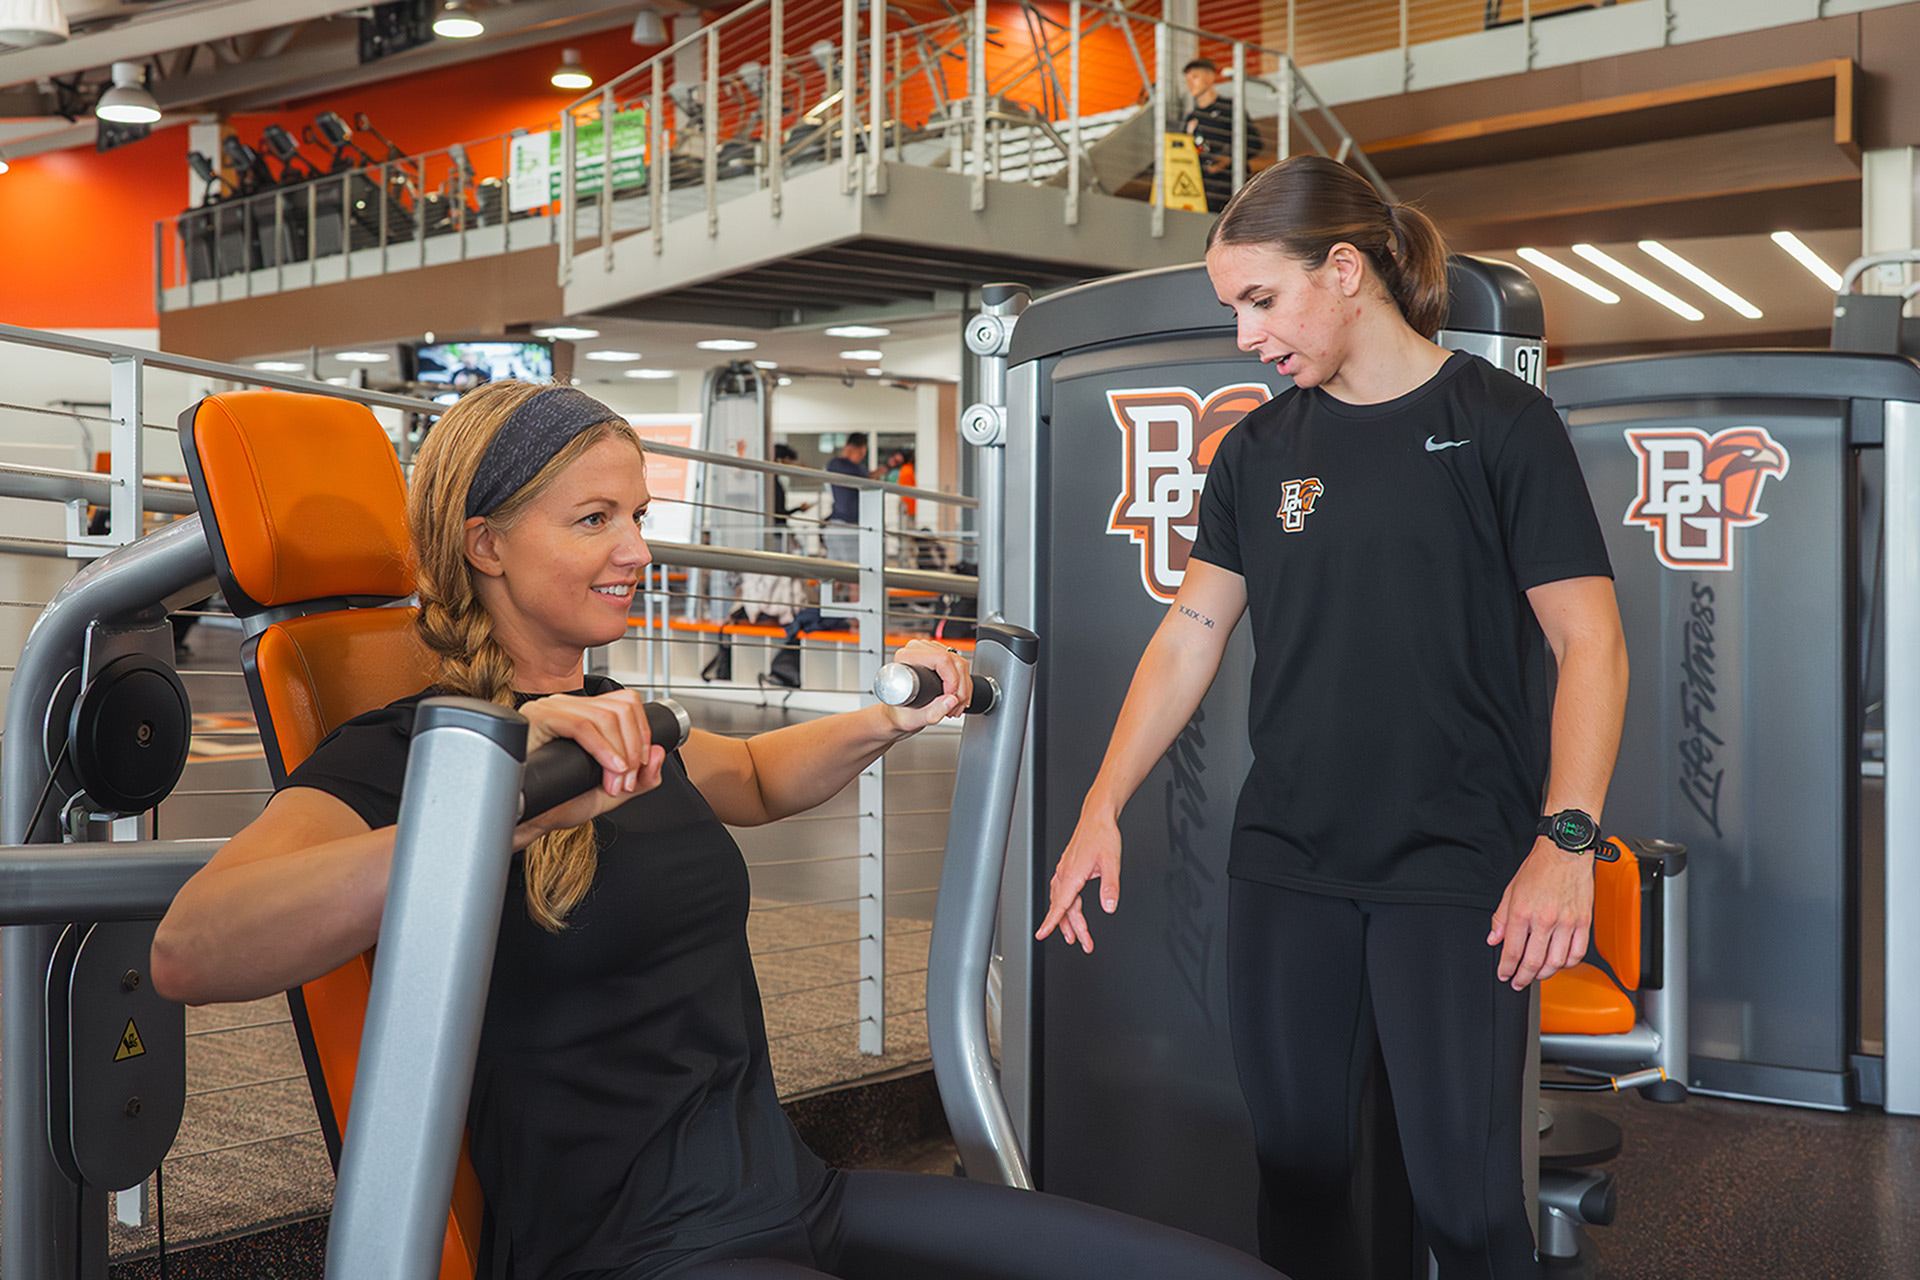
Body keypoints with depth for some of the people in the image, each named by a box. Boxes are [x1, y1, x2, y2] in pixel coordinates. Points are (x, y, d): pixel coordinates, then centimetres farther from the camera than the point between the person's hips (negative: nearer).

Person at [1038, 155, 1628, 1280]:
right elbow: (1190, 640, 12)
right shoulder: (1258, 451, 10)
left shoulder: (1499, 422, -3)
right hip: (1286, 869, 4)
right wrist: (1102, 811, 5)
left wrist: (1567, 840, -17)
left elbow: (1590, 644, -6)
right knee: (1299, 1166, 11)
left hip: (1457, 871, -4)